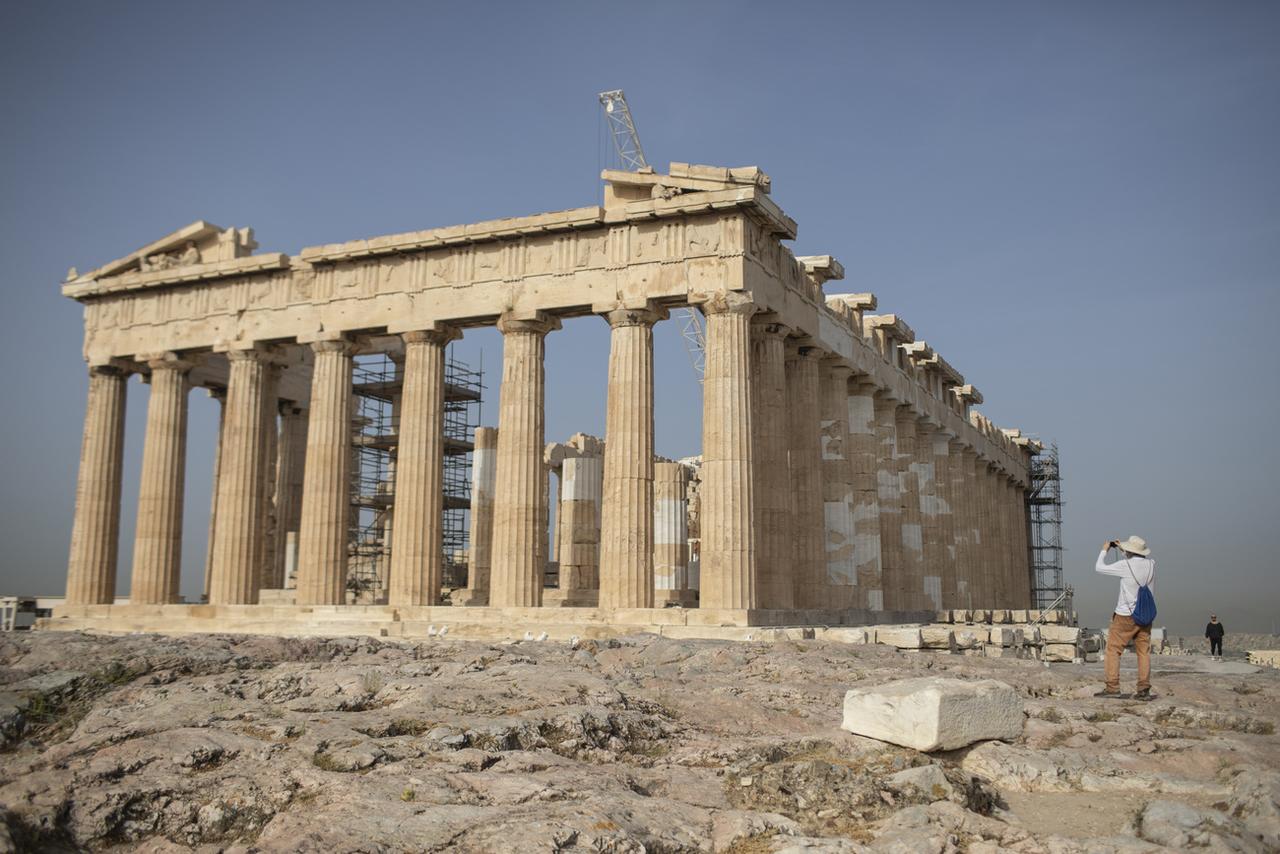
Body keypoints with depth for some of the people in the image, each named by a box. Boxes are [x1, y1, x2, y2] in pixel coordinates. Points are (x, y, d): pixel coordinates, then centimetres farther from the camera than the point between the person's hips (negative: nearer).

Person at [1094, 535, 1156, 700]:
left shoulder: (1125, 565, -17)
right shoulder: (1151, 564, 0)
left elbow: (1100, 567, -5)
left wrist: (1105, 550, 9)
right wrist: (1122, 550, 25)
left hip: (1126, 615, -5)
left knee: (1113, 649, 2)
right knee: (1144, 651, 7)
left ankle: (1112, 687, -3)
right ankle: (1144, 690, 2)